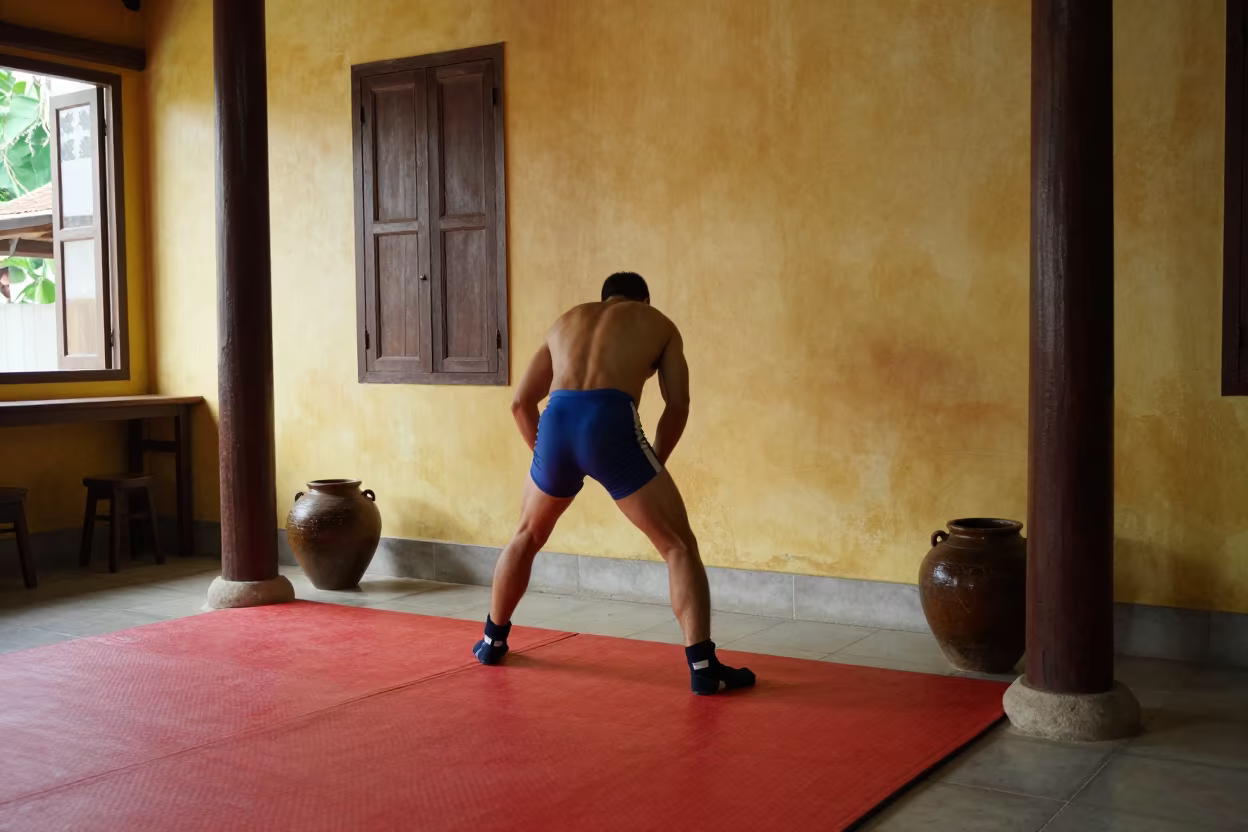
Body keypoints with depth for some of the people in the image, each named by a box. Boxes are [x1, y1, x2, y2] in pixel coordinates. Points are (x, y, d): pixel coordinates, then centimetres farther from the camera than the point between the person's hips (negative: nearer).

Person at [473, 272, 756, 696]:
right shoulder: (658, 323, 25)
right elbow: (678, 406, 14)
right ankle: (703, 667, -1)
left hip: (556, 424, 4)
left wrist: (550, 460, 36)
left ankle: (492, 641, 41)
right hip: (612, 424, -4)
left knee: (527, 536, 29)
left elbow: (521, 402, 28)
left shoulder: (567, 320, 33)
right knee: (679, 546, 7)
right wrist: (654, 464, 25)